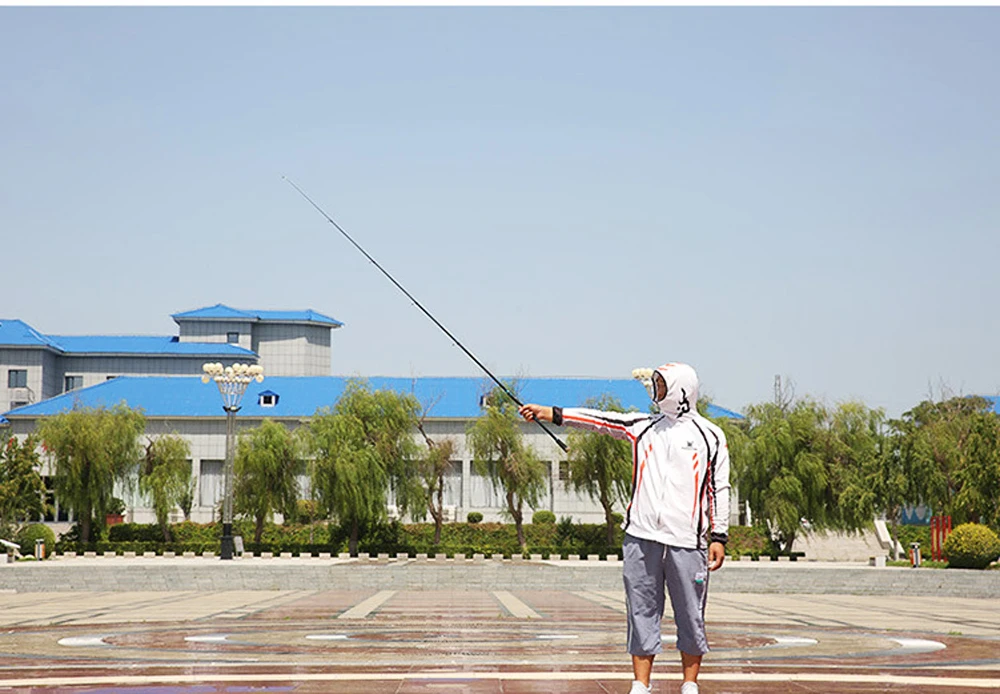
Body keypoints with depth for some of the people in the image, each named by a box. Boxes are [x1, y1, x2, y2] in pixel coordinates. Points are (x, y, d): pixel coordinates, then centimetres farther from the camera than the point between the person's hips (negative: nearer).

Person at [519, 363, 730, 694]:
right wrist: (551, 413, -1)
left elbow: (719, 489, 4)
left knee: (691, 616, 2)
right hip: (642, 537, 3)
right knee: (641, 613, 3)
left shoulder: (709, 436, 5)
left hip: (686, 540, -3)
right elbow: (600, 420, 8)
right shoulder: (643, 426, 14)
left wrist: (719, 537, -1)